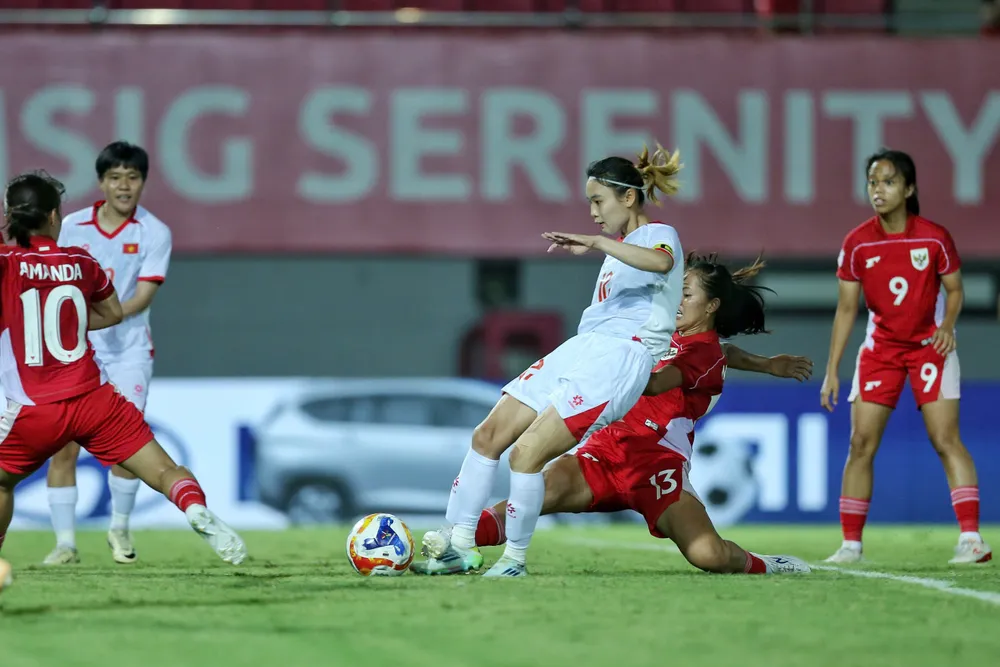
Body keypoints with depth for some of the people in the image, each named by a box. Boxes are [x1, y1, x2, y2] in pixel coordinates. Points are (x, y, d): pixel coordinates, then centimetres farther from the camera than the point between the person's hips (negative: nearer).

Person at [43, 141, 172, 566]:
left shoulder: (154, 233, -5)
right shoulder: (72, 227, 0)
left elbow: (144, 295, -15)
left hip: (128, 348, -1)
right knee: (63, 445, -6)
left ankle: (119, 530, 13)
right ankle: (65, 543, 2)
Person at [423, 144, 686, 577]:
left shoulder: (659, 235, -4)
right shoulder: (619, 249, 25)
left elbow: (660, 262, -30)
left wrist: (594, 243, -39)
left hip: (618, 360, -10)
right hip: (580, 349, 10)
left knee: (527, 451, -21)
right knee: (488, 436, 1)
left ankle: (514, 559, -9)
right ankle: (458, 544, 4)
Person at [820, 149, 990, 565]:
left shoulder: (934, 238, -12)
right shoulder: (857, 244, -7)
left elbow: (954, 289, 2)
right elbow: (846, 308, 0)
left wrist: (947, 324, -19)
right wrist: (831, 370, -3)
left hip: (930, 345, -2)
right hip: (881, 348, 2)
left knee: (946, 439, -13)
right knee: (861, 443, -3)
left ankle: (971, 538, -14)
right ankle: (851, 543, 4)